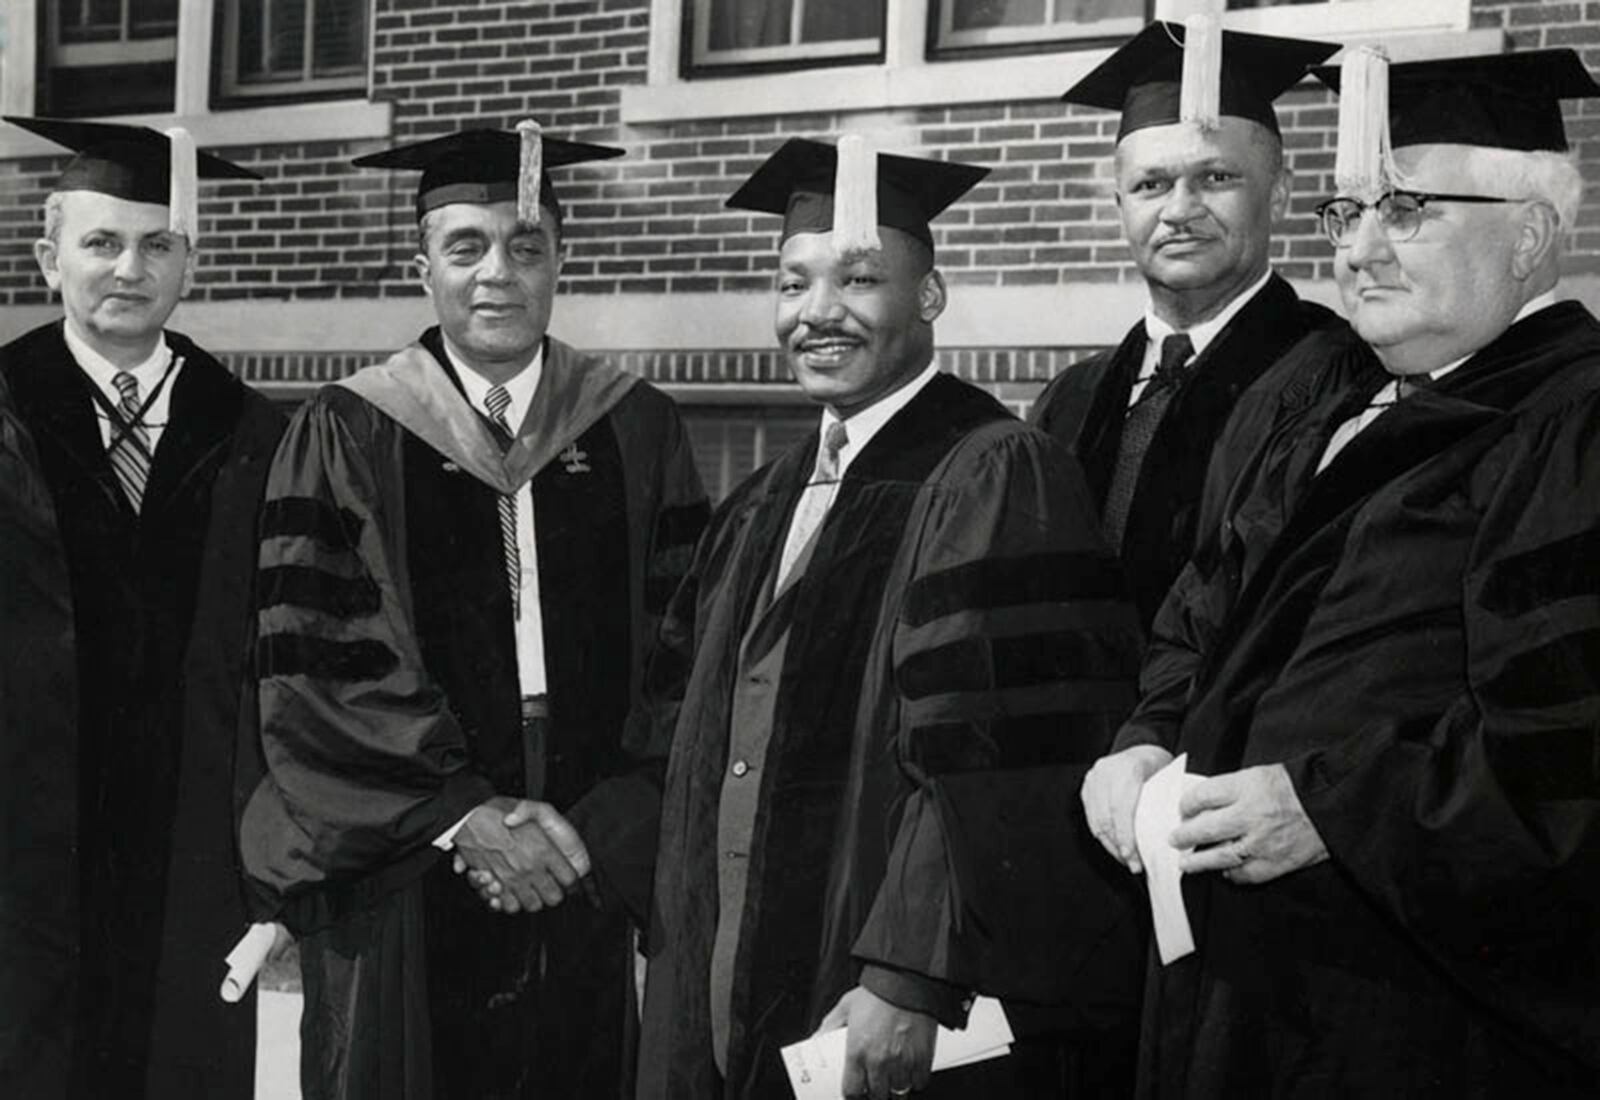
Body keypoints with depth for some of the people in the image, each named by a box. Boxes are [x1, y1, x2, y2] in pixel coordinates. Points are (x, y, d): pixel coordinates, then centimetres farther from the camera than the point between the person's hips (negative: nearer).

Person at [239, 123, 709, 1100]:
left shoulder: (637, 430, 6)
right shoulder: (347, 438, 0)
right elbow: (310, 667, -6)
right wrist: (462, 812, -14)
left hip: (596, 873, 2)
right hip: (405, 890, -1)